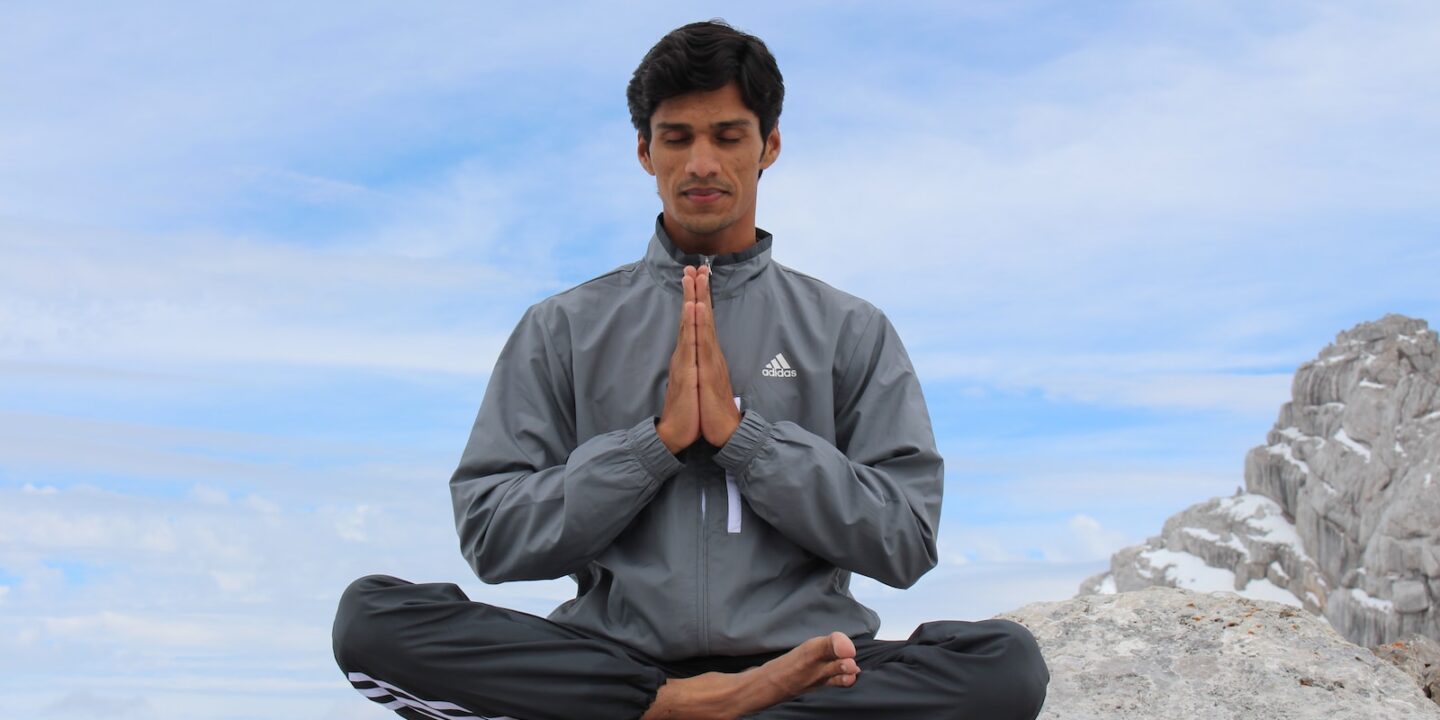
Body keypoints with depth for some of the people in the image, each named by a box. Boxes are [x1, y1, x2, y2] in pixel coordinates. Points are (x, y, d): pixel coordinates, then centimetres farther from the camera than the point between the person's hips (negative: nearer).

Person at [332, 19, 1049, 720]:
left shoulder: (850, 331, 10)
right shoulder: (562, 328, 10)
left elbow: (905, 541, 0)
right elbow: (492, 537, 1)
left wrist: (741, 430, -9)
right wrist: (660, 437, -9)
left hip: (795, 659, 0)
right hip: (610, 656, 0)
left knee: (1009, 661, -28)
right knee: (370, 615, -23)